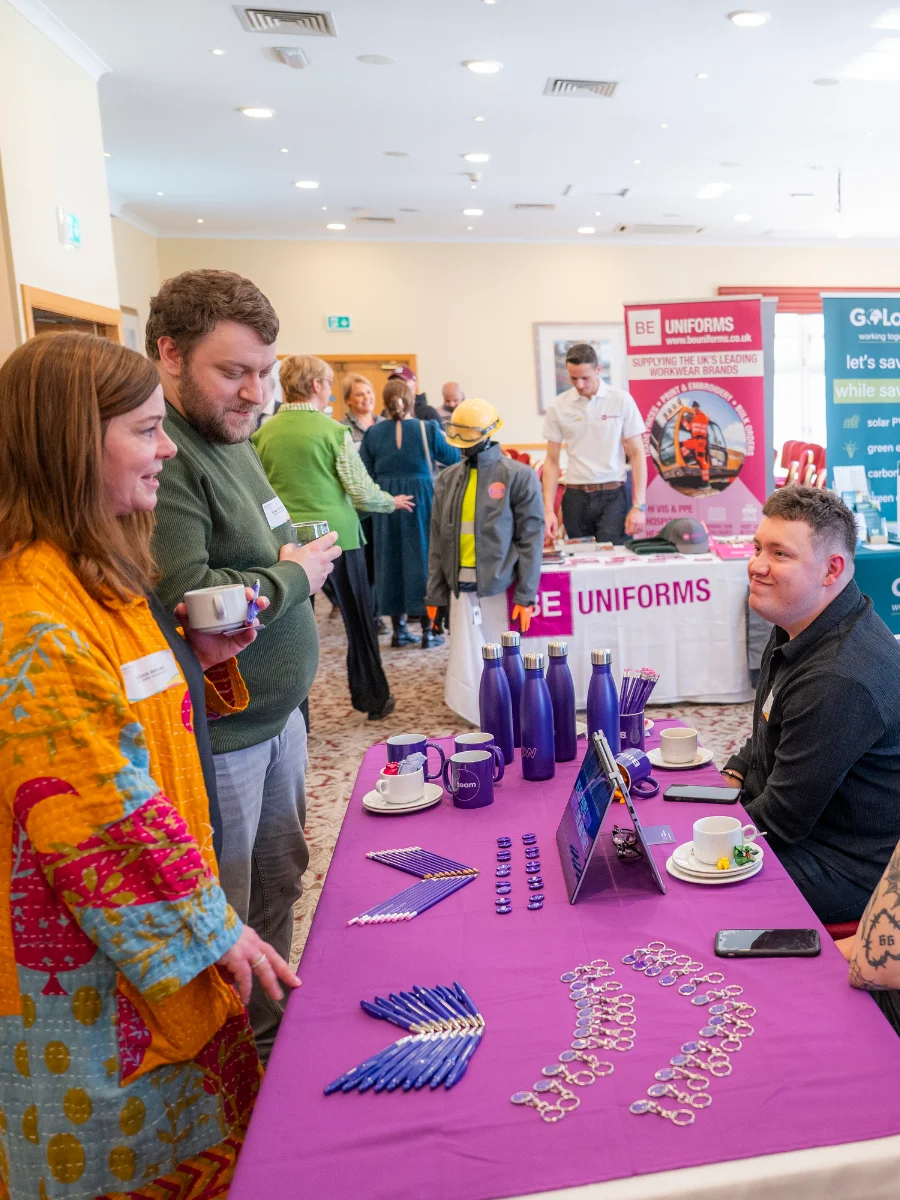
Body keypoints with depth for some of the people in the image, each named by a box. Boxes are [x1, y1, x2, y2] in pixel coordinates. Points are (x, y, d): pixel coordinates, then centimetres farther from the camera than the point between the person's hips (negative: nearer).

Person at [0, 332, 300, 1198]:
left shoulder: (95, 579, 5)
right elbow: (96, 824, -26)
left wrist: (196, 658, 0)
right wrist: (209, 928, -17)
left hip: (155, 938, 9)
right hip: (90, 970, -9)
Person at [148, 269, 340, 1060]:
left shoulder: (232, 441, 11)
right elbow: (182, 601, -30)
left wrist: (298, 562, 5)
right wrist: (292, 576, -16)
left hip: (277, 713, 10)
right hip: (215, 739, -10)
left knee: (280, 881, 24)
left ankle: (275, 1025, 44)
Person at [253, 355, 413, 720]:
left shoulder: (264, 433, 1)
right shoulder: (333, 430, -9)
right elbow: (362, 491, -8)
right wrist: (392, 502, 11)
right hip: (336, 536, -2)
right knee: (359, 621, 14)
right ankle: (373, 700, 27)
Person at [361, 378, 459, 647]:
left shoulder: (373, 433, -2)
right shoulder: (428, 429, -6)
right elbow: (454, 458, 5)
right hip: (421, 502, -2)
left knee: (391, 560, 12)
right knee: (422, 558, 6)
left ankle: (398, 629, 17)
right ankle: (428, 630, 7)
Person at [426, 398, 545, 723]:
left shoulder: (519, 476, -2)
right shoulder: (447, 480, 9)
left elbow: (531, 539, -3)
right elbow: (438, 541, 11)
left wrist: (525, 596, -8)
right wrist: (434, 594, 8)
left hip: (503, 586, -3)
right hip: (462, 587, 3)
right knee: (468, 668, 2)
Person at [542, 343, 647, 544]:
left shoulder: (621, 400, -2)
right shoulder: (558, 407, 2)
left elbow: (636, 454, 0)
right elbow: (552, 461, 6)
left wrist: (639, 506, -8)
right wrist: (548, 509, -4)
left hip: (613, 495, -2)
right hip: (575, 497, 2)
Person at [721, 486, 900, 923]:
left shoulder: (840, 678, -32)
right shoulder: (803, 625, 2)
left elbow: (781, 820, -25)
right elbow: (771, 734, 18)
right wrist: (731, 777, 3)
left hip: (845, 870, -10)